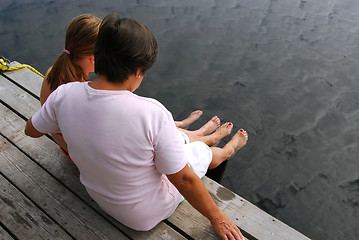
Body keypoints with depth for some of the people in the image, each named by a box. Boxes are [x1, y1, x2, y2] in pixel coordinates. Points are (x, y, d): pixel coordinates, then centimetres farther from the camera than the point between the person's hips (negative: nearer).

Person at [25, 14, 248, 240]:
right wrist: (217, 217, -9)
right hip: (147, 214, -4)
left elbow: (32, 130, 0)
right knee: (201, 151, 18)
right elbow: (183, 180, -26)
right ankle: (229, 149, 53)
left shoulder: (63, 95, -21)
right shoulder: (152, 113, -37)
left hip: (99, 196, 5)